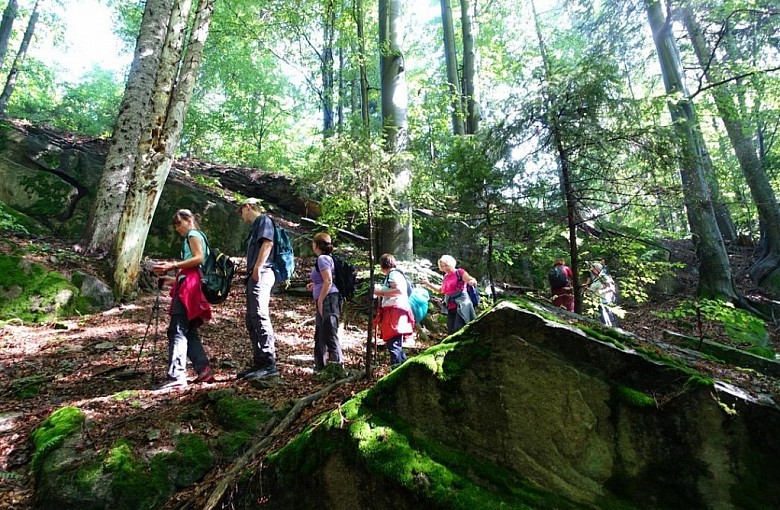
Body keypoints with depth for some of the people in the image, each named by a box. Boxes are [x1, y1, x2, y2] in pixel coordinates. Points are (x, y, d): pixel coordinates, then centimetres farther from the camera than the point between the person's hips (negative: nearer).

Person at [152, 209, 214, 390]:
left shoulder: (193, 234, 4)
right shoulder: (196, 236, 31)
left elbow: (199, 258, -15)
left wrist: (172, 265, -14)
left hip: (190, 286, -10)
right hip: (189, 285, 10)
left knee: (177, 331, -15)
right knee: (189, 332, 7)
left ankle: (176, 376, -19)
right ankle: (204, 369, 3)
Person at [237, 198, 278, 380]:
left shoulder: (263, 219, 2)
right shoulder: (256, 226, 29)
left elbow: (268, 242, -14)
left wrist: (257, 267, -21)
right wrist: (250, 272, 18)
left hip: (261, 274, -10)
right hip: (254, 277, 10)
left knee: (260, 317, -16)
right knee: (252, 321, 8)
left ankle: (269, 364, -18)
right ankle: (259, 363, 11)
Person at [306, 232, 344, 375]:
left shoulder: (322, 258, -10)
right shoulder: (327, 258, 19)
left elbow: (328, 281, -20)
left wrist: (320, 300, -20)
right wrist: (315, 286, 20)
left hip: (328, 300, -11)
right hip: (325, 301, 11)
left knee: (329, 334, -13)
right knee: (320, 335, 17)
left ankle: (337, 365, -14)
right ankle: (320, 366, 25)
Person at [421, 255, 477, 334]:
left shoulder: (459, 272, -4)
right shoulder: (445, 277, 16)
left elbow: (471, 280, -10)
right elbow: (441, 290, 30)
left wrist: (473, 282, -35)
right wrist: (428, 284, 23)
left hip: (461, 305, -7)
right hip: (451, 307, 7)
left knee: (459, 329, -17)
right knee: (450, 331, 6)